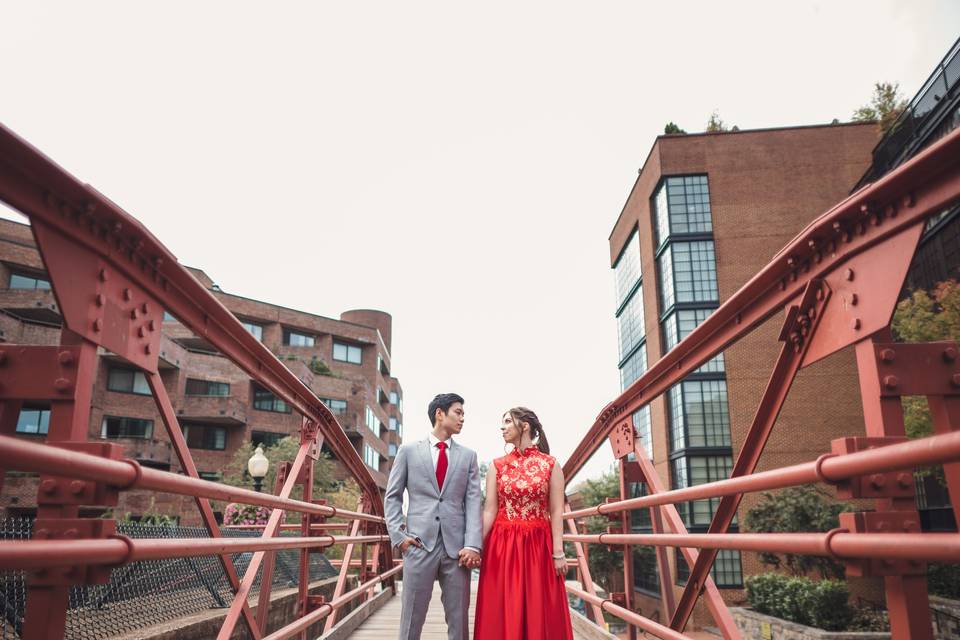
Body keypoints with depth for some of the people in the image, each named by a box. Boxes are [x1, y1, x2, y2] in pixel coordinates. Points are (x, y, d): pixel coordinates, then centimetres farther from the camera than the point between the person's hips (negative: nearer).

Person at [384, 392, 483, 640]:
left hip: (456, 547, 2)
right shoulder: (409, 451, 8)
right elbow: (392, 497, 9)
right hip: (419, 544, -2)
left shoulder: (468, 456, 12)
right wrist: (398, 535, -3)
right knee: (411, 619, 3)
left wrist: (473, 545, -7)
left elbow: (474, 502, 4)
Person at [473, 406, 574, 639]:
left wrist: (558, 553, -7)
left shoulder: (550, 464, 0)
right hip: (502, 546, 2)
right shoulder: (498, 465, 5)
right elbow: (489, 509, 1)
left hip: (538, 546, -1)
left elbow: (556, 511, -3)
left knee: (540, 615, 4)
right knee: (502, 615, 5)